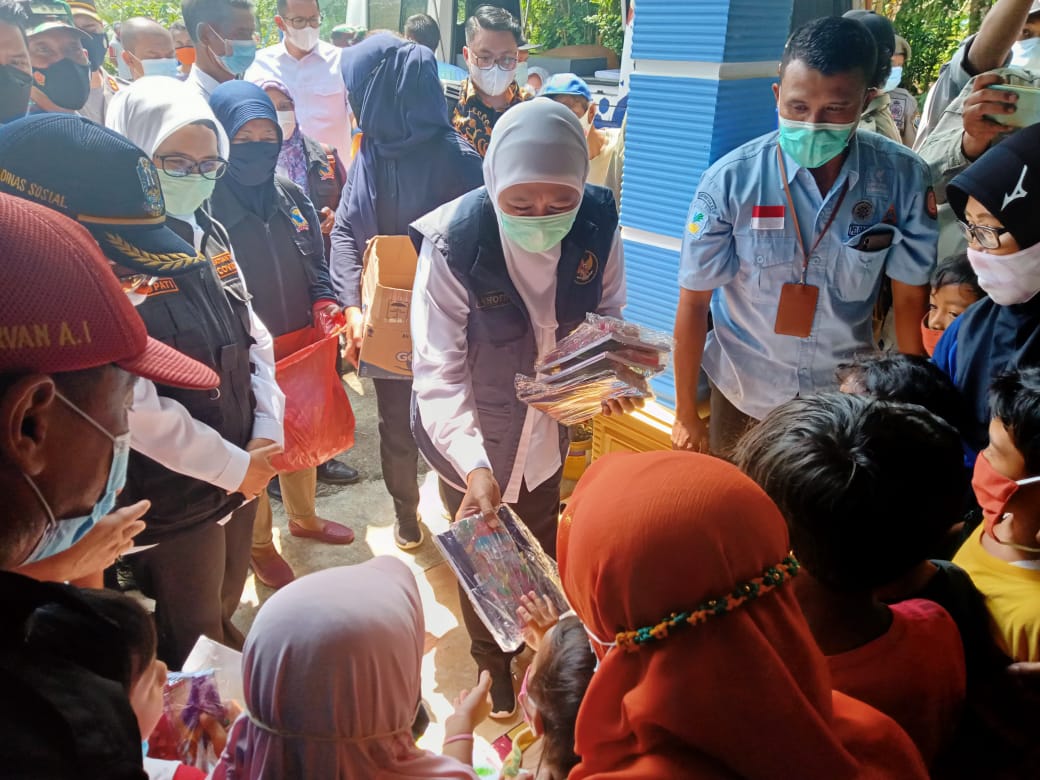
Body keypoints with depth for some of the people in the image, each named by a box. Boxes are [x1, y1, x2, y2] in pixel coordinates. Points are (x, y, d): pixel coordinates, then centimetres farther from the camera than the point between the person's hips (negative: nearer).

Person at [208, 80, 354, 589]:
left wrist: (324, 303, -7)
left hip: (301, 346, 6)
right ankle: (259, 544, 32)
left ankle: (303, 517, 45)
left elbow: (315, 263, 11)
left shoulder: (290, 197, 2)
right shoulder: (207, 205, -16)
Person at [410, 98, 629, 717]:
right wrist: (473, 467, -42)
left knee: (541, 552, 28)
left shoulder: (599, 223, -20)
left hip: (547, 430, 4)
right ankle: (493, 666, 53)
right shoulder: (454, 243, -31)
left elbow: (608, 312, -3)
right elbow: (438, 372, -30)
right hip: (472, 440, -3)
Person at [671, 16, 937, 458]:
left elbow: (910, 299, -4)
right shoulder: (730, 180, -19)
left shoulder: (903, 178, -15)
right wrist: (686, 415, -7)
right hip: (744, 392, -1)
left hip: (848, 391, 1)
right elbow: (694, 300, -12)